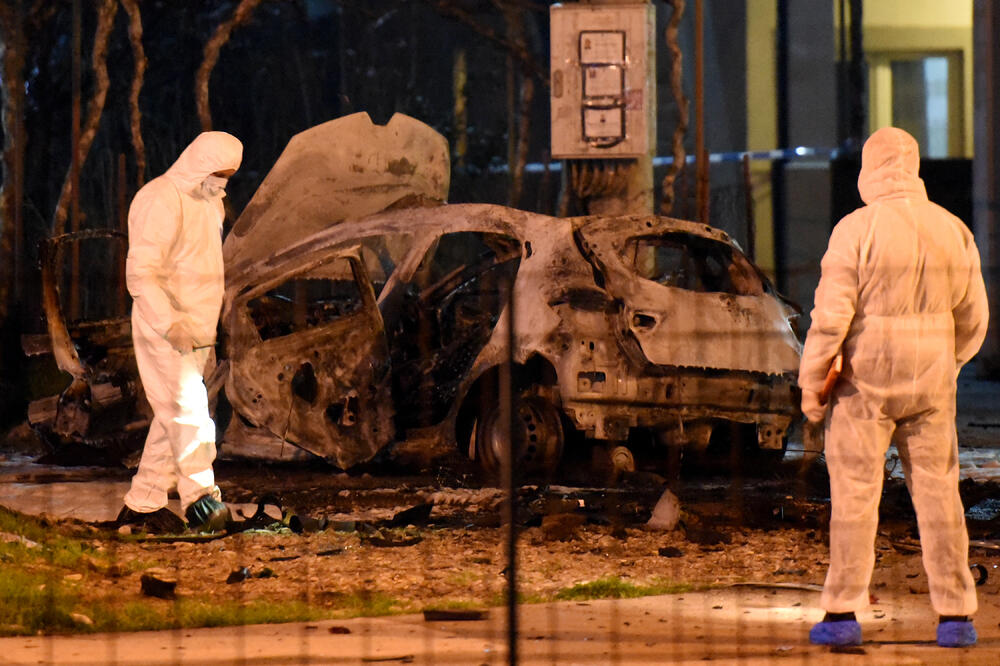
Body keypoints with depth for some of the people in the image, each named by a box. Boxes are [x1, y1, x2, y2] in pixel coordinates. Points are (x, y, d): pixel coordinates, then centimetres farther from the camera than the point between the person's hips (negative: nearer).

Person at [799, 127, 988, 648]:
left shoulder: (857, 230, -11)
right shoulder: (950, 230, 3)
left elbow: (831, 315, -14)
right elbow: (973, 317, 9)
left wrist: (810, 381, -4)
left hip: (867, 381, -4)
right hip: (931, 385, 4)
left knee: (854, 493, 3)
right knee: (938, 493, 9)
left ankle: (843, 613, 3)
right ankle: (955, 615, 9)